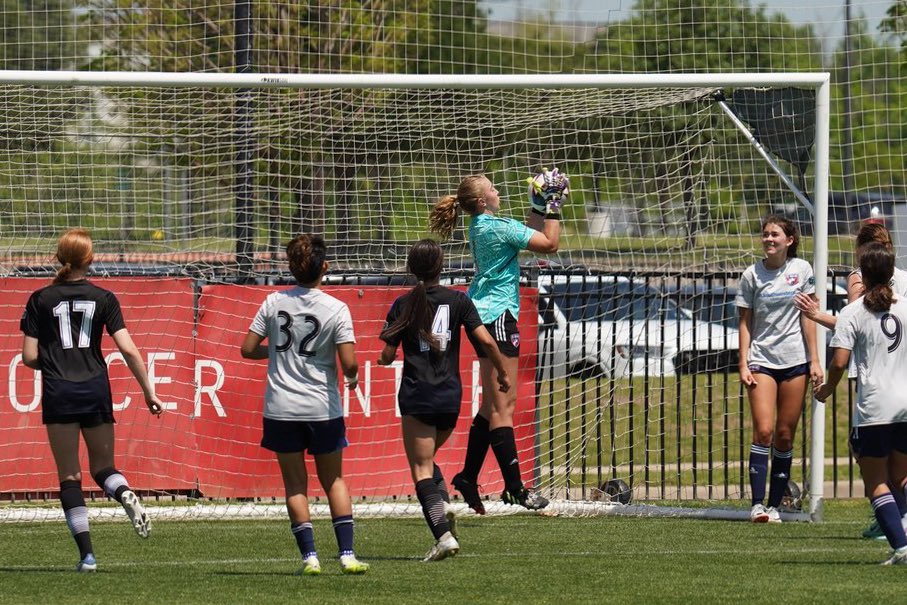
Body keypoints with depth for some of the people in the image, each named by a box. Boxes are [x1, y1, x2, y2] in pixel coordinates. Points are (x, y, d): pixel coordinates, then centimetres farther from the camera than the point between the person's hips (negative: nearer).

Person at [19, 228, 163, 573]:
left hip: (58, 392, -1)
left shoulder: (41, 300, 1)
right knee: (102, 466, 16)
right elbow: (128, 350, -3)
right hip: (96, 389, 1)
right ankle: (124, 493, -19)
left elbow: (29, 357, 0)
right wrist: (149, 391, 4)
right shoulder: (103, 299, 3)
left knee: (69, 475, 4)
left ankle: (86, 553, -5)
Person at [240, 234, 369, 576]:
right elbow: (348, 363, -15)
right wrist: (353, 376, 7)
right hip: (322, 407, -1)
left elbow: (248, 349, 1)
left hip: (281, 408, 1)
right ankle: (347, 554, 6)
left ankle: (309, 556, 0)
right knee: (333, 480, 14)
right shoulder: (335, 309, -10)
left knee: (295, 484, 9)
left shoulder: (274, 303, -3)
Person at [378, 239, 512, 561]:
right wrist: (502, 374, 11)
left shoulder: (404, 304, -1)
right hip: (450, 396, 3)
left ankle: (444, 535, -18)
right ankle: (444, 505, 0)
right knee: (426, 457, 25)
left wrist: (385, 359, 23)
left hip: (416, 396, -3)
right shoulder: (458, 300, 2)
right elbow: (486, 341, -3)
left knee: (421, 468, -2)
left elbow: (388, 355, -1)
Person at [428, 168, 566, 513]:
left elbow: (529, 235, 25)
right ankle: (514, 488, -11)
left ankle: (469, 477, 19)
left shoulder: (483, 226, 13)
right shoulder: (496, 227, -16)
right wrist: (553, 209, -4)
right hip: (497, 315, -10)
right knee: (503, 404, -10)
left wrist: (540, 208, 18)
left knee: (492, 404, 16)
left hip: (484, 316, 10)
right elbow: (549, 243, -13)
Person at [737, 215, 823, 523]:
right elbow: (745, 321, 4)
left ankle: (775, 505, 9)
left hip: (795, 360, 1)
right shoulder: (752, 275, 1)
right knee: (763, 430, -14)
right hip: (761, 360, -1)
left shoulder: (801, 269, 2)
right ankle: (757, 504, -14)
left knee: (785, 436, 2)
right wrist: (743, 364, -3)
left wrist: (814, 360, 1)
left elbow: (808, 317, 5)